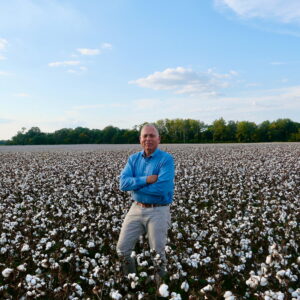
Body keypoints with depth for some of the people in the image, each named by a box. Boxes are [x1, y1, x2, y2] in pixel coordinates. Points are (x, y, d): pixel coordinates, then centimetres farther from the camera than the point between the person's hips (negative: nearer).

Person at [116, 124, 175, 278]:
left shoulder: (166, 159, -10)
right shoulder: (133, 159, 6)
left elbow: (162, 188, -22)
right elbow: (123, 183, -7)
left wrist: (135, 184, -12)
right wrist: (145, 180, -20)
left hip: (158, 211, -5)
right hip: (136, 209, 5)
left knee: (158, 255, 5)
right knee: (122, 249, 8)